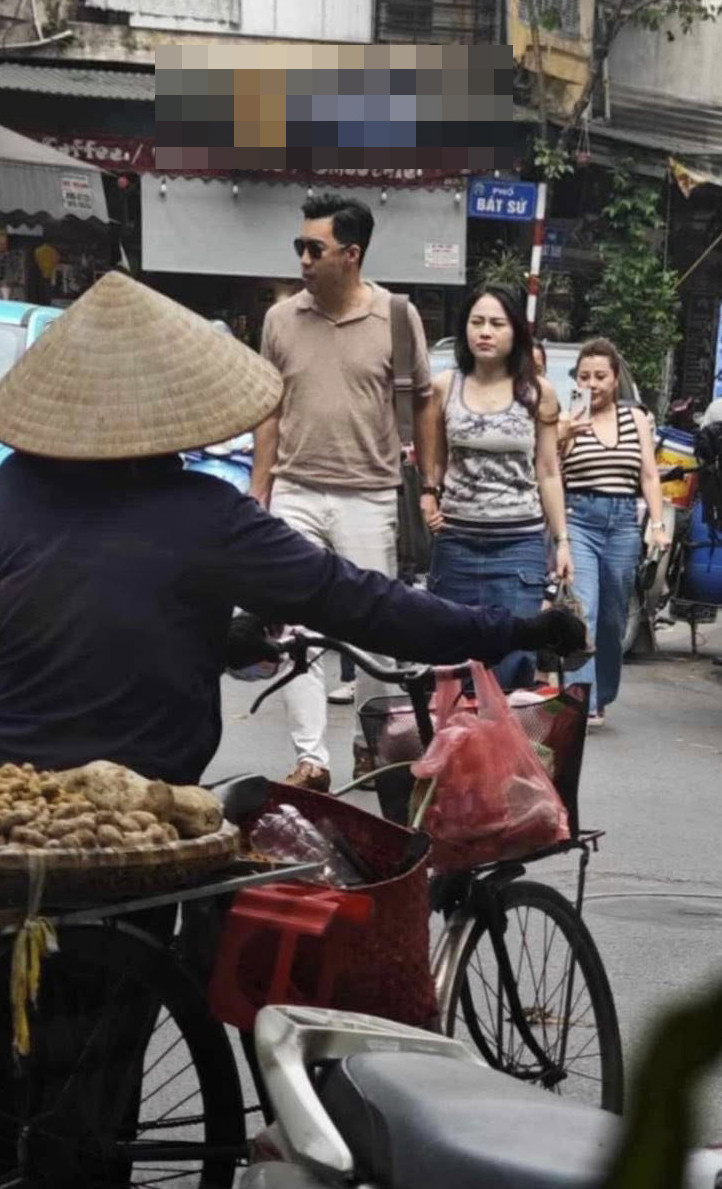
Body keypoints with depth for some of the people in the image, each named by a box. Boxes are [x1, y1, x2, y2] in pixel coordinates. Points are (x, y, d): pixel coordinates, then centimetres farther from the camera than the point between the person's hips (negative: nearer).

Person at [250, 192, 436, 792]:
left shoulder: (397, 317, -3)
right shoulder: (282, 319, 3)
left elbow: (422, 404, 5)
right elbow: (270, 414, 9)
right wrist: (257, 498, 6)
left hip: (369, 499, -2)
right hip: (296, 495, 2)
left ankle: (369, 742, 24)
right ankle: (311, 757, 2)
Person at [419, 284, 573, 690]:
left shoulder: (538, 393, 1)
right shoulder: (444, 387, 3)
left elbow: (548, 473, 7)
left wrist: (562, 540, 4)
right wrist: (428, 497, -4)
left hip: (520, 543, -1)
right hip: (456, 541, 2)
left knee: (513, 664, -8)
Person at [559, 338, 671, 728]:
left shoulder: (636, 419, 12)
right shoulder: (565, 421, 1)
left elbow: (649, 476, 12)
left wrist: (657, 524, 3)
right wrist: (562, 438, -25)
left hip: (623, 523, 4)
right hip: (577, 520, -3)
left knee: (612, 619, 9)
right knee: (581, 612, -16)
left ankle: (600, 698, 23)